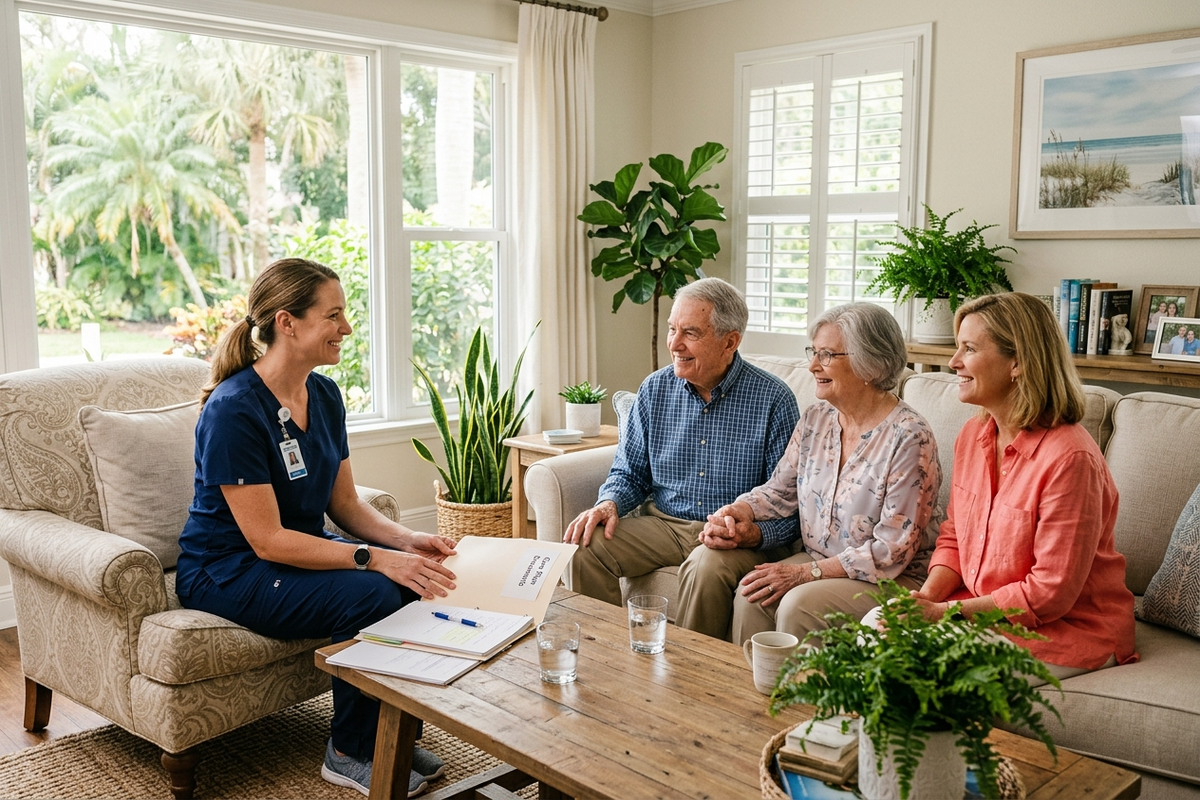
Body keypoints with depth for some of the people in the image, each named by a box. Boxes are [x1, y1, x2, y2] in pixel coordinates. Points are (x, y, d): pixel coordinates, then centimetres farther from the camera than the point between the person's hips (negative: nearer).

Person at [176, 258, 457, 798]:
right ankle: (350, 754, -6)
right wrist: (375, 558, -31)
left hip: (301, 549, 8)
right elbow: (267, 539, -25)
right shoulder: (234, 410, -24)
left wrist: (407, 541, -13)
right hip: (228, 571, -7)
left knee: (420, 578, -14)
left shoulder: (324, 395, 1)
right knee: (374, 596, -28)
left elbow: (345, 504, 5)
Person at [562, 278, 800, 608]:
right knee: (585, 548, -20)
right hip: (663, 525, 4)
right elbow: (629, 473, 14)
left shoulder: (773, 399, -8)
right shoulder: (655, 389, 5)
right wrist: (609, 503, -8)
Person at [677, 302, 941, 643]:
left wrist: (805, 573, -20)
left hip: (890, 578, -6)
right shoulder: (815, 418, 6)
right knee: (751, 593, -21)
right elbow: (781, 490, 14)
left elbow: (892, 550, -18)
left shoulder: (909, 436, -16)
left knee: (799, 604, -31)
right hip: (814, 560, 6)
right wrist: (740, 510, -8)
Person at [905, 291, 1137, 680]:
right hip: (982, 607, 7)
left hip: (1069, 628, -7)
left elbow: (1049, 593, -22)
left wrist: (944, 614, -21)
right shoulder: (972, 435, 3)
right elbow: (953, 538, 11)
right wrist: (926, 597, -9)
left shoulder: (1070, 458, -24)